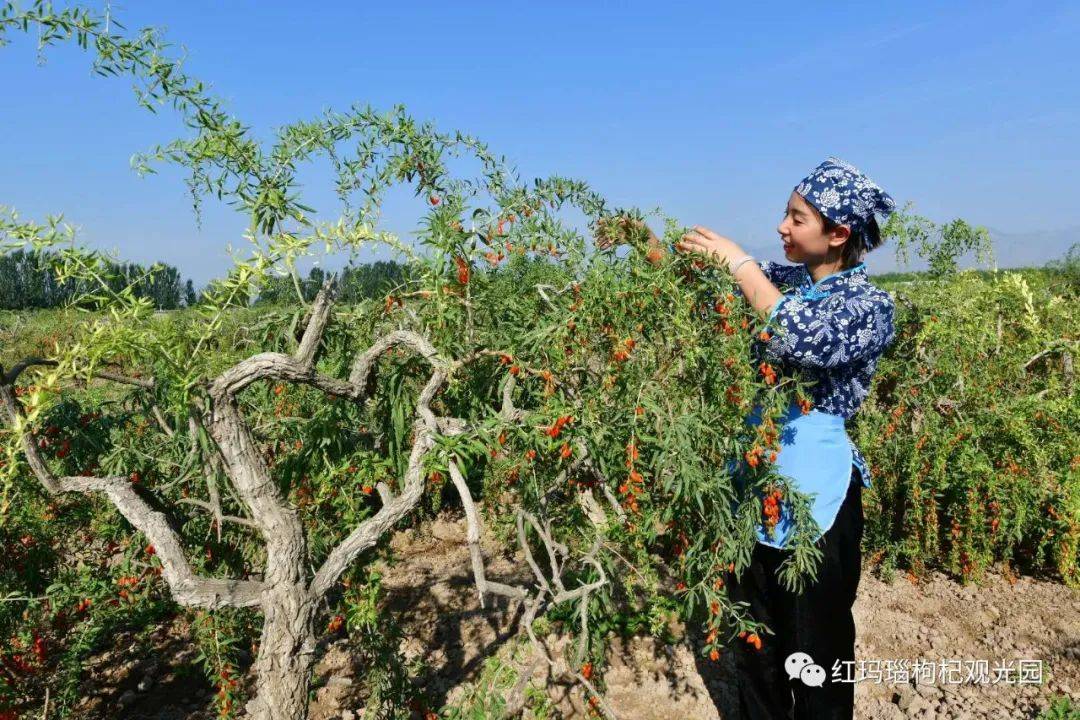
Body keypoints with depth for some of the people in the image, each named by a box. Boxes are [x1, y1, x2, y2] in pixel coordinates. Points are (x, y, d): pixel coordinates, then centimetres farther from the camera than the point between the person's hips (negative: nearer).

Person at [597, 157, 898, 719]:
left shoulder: (871, 306, -11)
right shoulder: (778, 279, 5)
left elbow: (805, 340, -30)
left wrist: (739, 261, -24)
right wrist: (646, 242, -5)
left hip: (815, 492, -5)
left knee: (816, 646, 11)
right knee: (754, 637, 20)